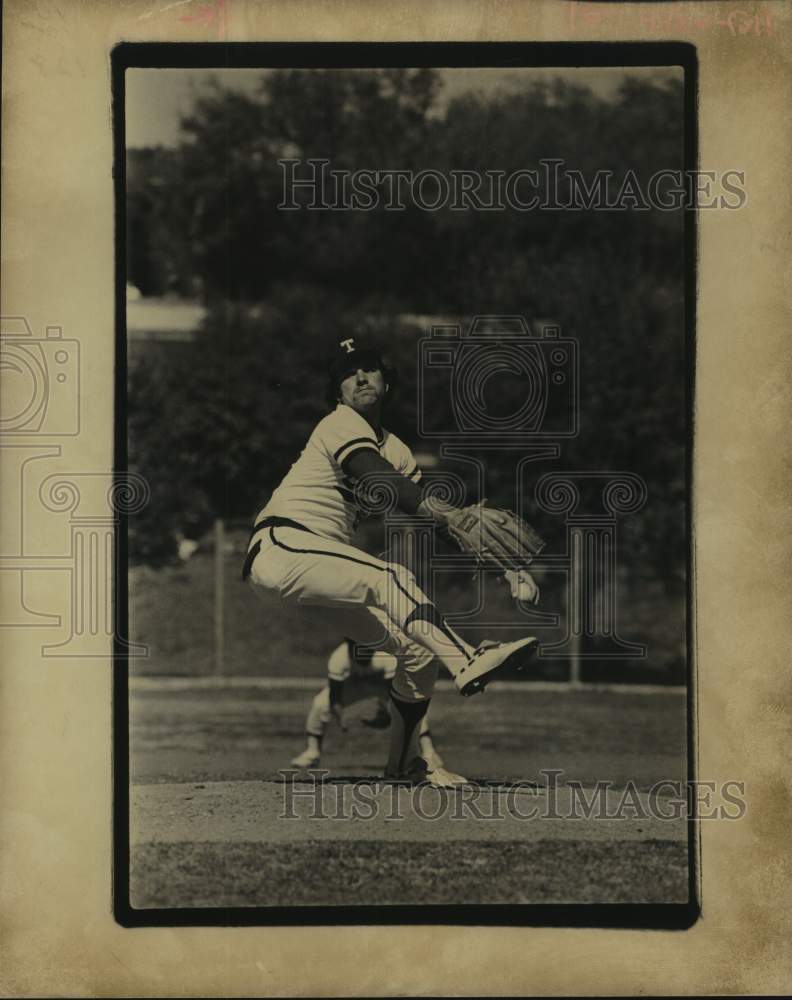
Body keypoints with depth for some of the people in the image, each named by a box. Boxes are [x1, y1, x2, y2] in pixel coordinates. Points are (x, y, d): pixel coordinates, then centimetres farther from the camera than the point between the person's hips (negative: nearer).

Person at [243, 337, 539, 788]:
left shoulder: (393, 446, 19)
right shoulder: (342, 423, -7)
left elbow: (421, 495, 6)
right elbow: (380, 481, -25)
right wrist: (448, 514, -41)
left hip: (325, 575, 8)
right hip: (281, 546, -8)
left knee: (419, 650, 3)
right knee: (392, 577, -31)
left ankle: (406, 760, 18)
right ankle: (467, 662, -48)